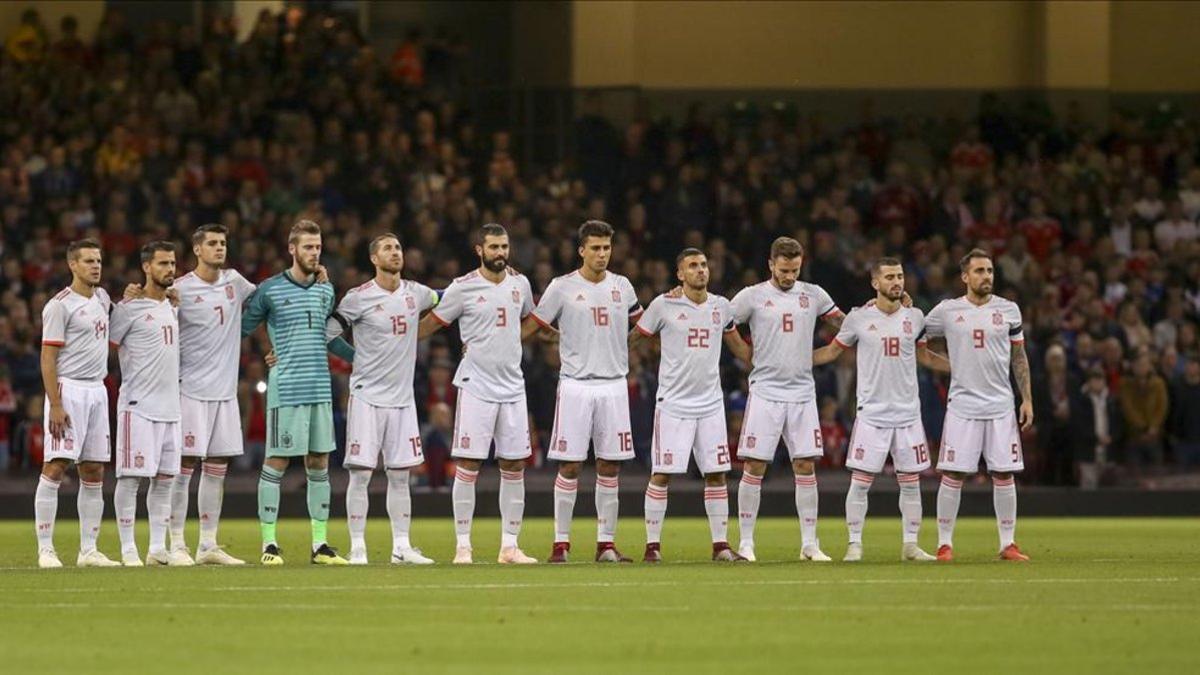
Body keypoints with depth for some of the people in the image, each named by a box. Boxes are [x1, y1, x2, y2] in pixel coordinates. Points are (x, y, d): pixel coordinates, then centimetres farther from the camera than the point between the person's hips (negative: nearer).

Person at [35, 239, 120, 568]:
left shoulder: (101, 298, 14)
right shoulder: (60, 305, -9)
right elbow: (48, 358, -12)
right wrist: (55, 406, -19)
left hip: (97, 391, 8)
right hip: (69, 390, -8)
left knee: (94, 472, 7)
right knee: (55, 467, -11)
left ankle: (89, 550, 12)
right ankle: (45, 550, -10)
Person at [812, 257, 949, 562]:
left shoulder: (915, 317, 6)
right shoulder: (859, 318, -2)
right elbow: (832, 351, 10)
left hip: (908, 414, 3)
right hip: (871, 413, -3)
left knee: (911, 483, 5)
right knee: (860, 482, -4)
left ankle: (910, 545, 13)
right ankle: (855, 544, 5)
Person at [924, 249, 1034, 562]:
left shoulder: (1008, 310, 6)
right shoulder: (947, 311, 1)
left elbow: (1019, 357, 11)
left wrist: (1027, 399, 6)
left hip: (1001, 406, 2)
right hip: (962, 405, -2)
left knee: (1004, 475, 1)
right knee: (953, 475, -4)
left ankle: (1008, 544, 8)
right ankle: (945, 543, 4)